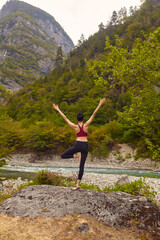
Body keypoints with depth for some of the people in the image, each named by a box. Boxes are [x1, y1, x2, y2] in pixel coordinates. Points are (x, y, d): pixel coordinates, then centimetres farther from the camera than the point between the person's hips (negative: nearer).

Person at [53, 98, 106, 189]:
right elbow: (94, 114, -3)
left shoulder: (75, 126, -2)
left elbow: (65, 118, 3)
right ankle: (78, 184, 4)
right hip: (85, 145, 2)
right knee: (82, 165, 7)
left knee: (63, 156, 15)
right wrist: (100, 104, -1)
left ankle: (76, 155, -6)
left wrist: (58, 109, 11)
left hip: (78, 144, -2)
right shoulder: (86, 125, -3)